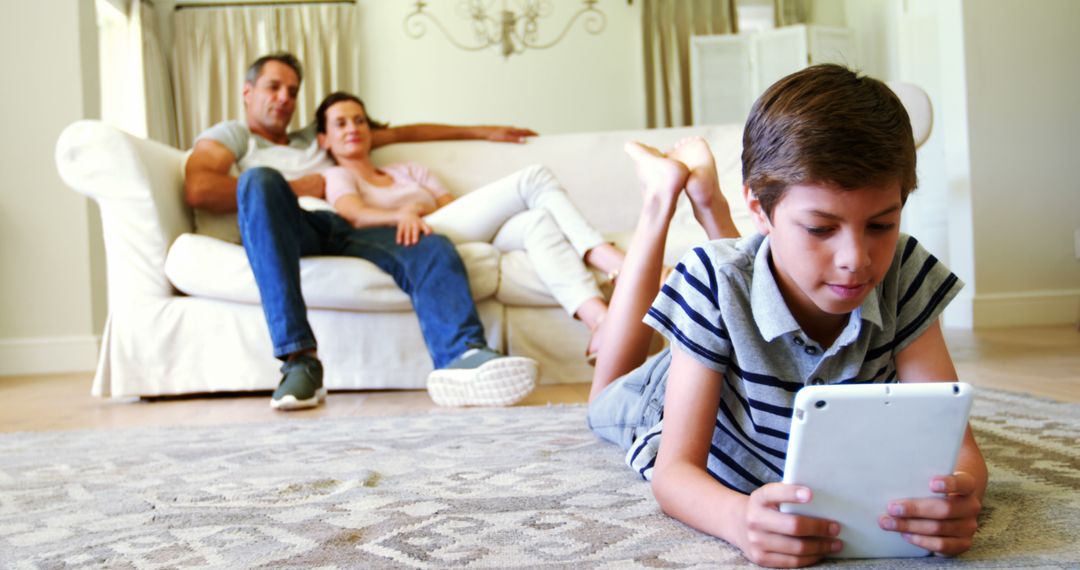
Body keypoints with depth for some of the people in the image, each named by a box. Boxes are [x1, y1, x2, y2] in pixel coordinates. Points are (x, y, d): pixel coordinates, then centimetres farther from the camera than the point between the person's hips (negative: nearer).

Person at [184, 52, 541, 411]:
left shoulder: (313, 141, 41)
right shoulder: (230, 135, 26)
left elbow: (400, 134, 42)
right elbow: (197, 190, 3)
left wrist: (481, 132, 41)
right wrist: (295, 189, 4)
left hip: (349, 231, 4)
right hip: (289, 229, -3)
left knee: (432, 248, -25)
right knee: (260, 179, -37)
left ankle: (463, 360, -55)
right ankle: (299, 359, -42)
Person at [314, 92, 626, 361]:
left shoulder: (409, 171, 37)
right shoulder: (338, 176, 21)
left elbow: (455, 209, 21)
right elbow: (354, 214, -5)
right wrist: (401, 216, -27)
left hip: (466, 239, 6)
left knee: (537, 220, -28)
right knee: (535, 178, -18)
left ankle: (601, 321, -46)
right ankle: (620, 266, -28)